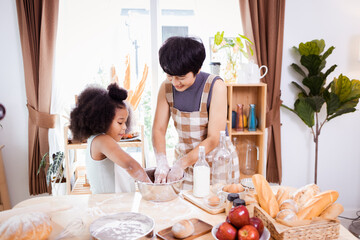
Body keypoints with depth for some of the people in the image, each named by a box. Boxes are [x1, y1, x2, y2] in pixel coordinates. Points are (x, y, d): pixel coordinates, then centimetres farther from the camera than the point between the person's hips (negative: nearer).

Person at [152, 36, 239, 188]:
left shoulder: (215, 86, -17)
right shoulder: (166, 87, -4)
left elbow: (214, 139, -20)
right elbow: (158, 129, -3)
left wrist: (181, 164, -25)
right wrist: (161, 161, -20)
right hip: (184, 159, 3)